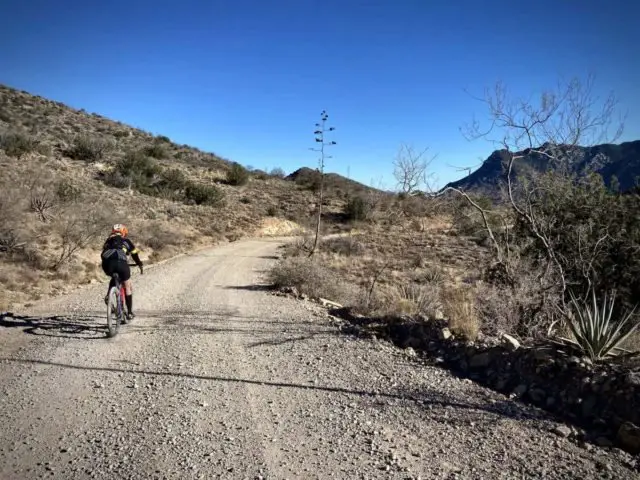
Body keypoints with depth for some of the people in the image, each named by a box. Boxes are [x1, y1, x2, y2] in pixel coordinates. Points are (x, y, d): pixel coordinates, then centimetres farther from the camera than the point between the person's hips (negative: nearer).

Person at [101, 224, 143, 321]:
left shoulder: (108, 240, 31)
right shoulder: (126, 241, 25)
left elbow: (102, 255, 33)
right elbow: (135, 255, 31)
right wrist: (140, 266, 46)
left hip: (107, 264, 3)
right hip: (121, 263, -3)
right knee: (128, 287, 14)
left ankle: (108, 296, 12)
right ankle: (129, 313, 15)